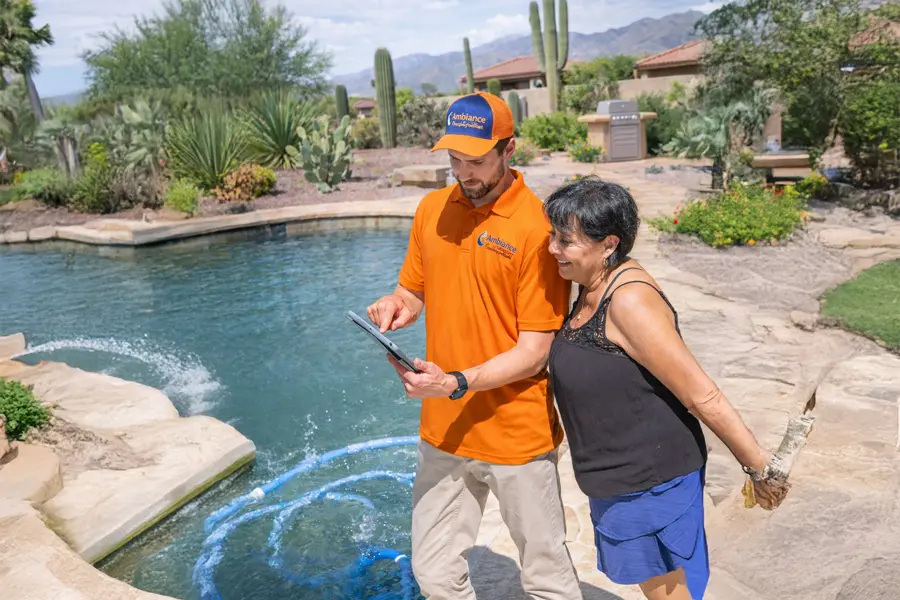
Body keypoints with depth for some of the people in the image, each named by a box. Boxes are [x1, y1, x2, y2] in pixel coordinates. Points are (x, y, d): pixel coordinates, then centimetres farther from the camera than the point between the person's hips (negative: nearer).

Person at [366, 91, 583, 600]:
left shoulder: (536, 227, -15)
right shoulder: (432, 209, 4)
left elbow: (534, 352, -15)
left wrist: (457, 384, -27)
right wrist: (398, 305, -9)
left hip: (516, 437, -5)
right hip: (443, 431, 6)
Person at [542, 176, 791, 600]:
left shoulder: (630, 301, -27)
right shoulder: (594, 288, 2)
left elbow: (703, 397, -24)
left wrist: (761, 468, -17)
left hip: (651, 482, -9)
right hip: (619, 480, 9)